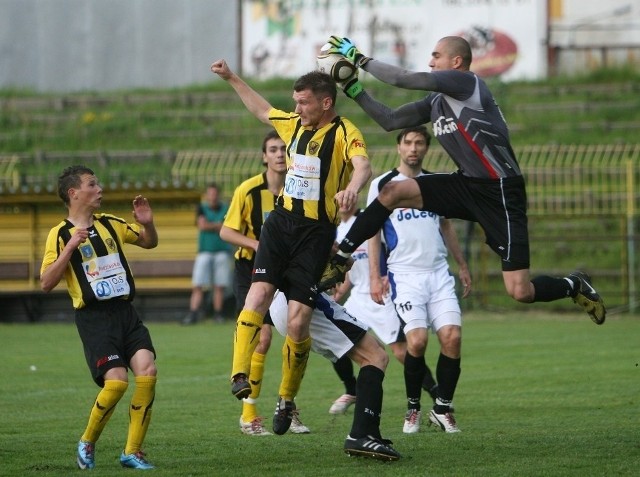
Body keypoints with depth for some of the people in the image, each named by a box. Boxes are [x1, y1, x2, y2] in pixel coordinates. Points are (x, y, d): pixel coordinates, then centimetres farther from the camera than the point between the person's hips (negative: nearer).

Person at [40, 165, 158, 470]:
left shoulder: (110, 224, 14)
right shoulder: (60, 234, -2)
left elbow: (149, 242, 29)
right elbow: (46, 283, -10)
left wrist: (147, 223, 6)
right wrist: (70, 247, -19)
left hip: (126, 312, 5)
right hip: (93, 318, -5)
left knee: (147, 370, -14)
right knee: (116, 381, -19)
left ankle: (132, 451, -3)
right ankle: (87, 443, 6)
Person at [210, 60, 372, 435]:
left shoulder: (345, 133, -10)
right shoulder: (294, 124, 11)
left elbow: (363, 166, -31)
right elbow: (263, 110, 33)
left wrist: (353, 187, -53)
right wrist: (232, 78, 36)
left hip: (316, 232, -5)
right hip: (281, 222, 5)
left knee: (298, 322, -7)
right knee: (259, 294, -19)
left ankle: (287, 400, 10)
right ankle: (240, 376, -26)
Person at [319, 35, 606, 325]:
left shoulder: (467, 83, -15)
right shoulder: (436, 102, 11)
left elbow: (404, 79, -19)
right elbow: (390, 121, 15)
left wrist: (361, 60, -8)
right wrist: (356, 92, 5)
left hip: (501, 194, -8)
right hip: (466, 184, 8)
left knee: (519, 292, -11)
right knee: (392, 192, -7)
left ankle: (574, 287, 19)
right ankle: (338, 262, 2)